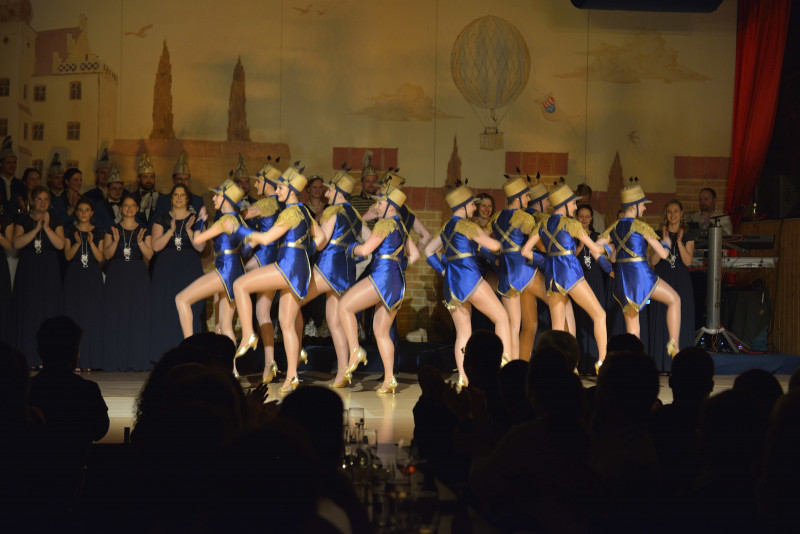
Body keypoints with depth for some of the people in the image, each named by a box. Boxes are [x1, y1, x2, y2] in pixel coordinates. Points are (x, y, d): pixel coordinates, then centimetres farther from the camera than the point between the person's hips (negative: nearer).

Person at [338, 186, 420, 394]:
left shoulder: (385, 223, -7)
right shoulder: (401, 226, 20)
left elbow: (365, 250, -11)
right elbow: (414, 255, 24)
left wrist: (352, 248, 8)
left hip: (383, 276, -9)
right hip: (398, 282, 9)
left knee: (344, 306, -5)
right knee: (381, 332, 9)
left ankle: (355, 351, -11)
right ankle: (389, 379, 3)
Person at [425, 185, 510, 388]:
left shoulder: (446, 227, 17)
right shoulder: (467, 226, -6)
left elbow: (429, 251, 23)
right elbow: (494, 246, -8)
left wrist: (442, 270, 16)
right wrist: (486, 236, 13)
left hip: (450, 281, 8)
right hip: (469, 278, -8)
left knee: (463, 333, 7)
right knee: (501, 317, -2)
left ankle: (462, 378, -3)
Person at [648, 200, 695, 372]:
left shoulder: (688, 236, 6)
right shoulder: (659, 234, 7)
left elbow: (687, 261, -7)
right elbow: (653, 261, -4)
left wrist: (679, 242, -14)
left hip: (681, 283, 0)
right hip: (663, 281, 0)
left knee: (681, 322, -3)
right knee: (662, 322, -3)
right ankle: (662, 365, -1)